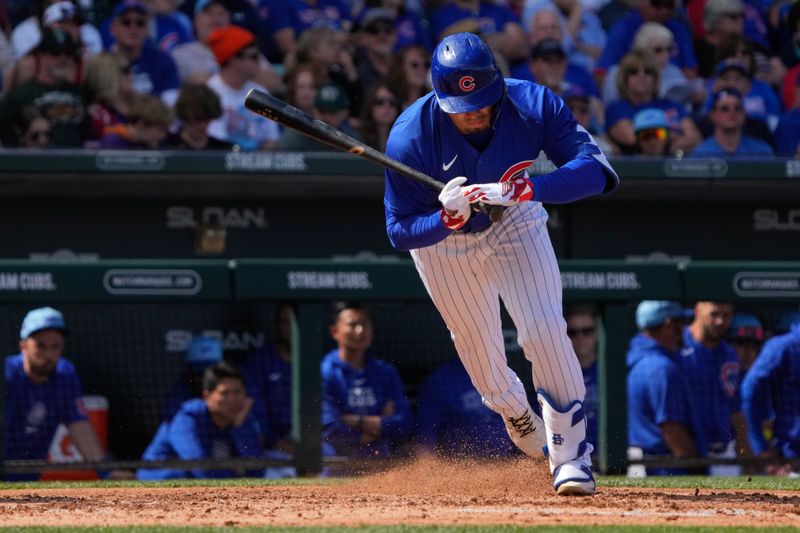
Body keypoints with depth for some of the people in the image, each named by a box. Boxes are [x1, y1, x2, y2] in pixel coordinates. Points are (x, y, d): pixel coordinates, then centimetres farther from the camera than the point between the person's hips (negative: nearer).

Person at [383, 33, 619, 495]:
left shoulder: (534, 105, -33)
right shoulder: (410, 137, -34)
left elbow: (598, 170, -41)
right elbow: (400, 231, -26)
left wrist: (523, 190, -55)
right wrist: (449, 217, -48)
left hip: (515, 224, 0)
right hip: (441, 239, 0)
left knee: (544, 331, -17)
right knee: (480, 346, 15)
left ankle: (571, 453, -6)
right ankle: (514, 410, 49)